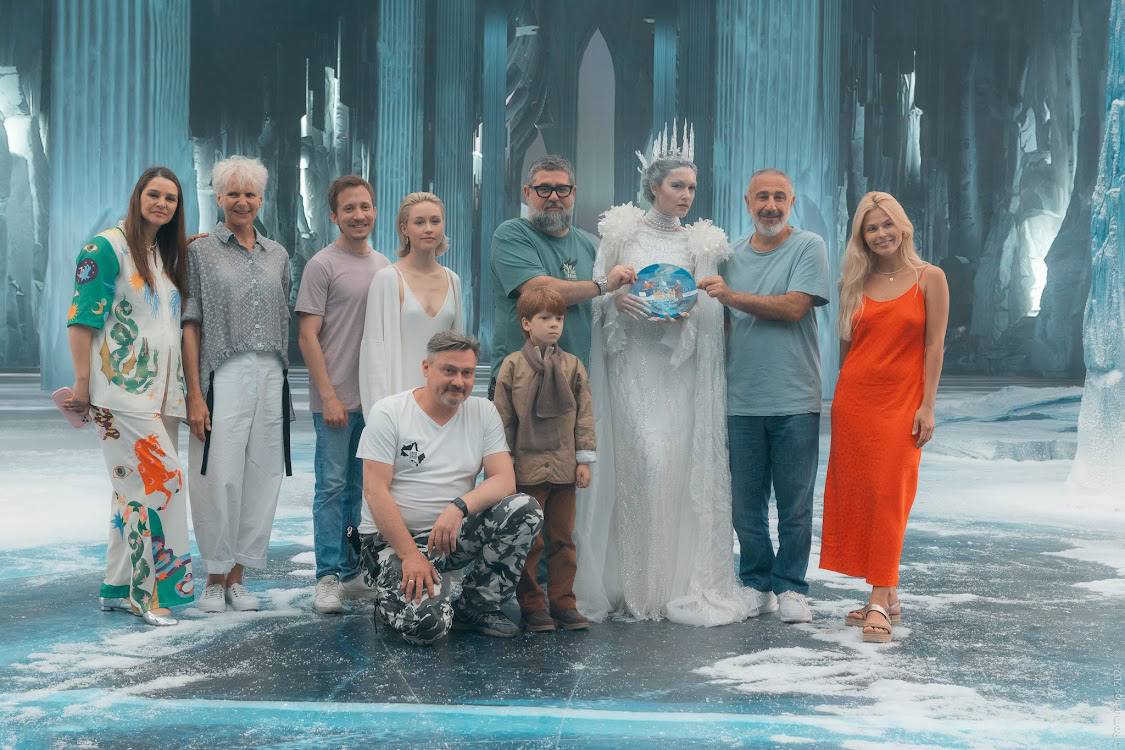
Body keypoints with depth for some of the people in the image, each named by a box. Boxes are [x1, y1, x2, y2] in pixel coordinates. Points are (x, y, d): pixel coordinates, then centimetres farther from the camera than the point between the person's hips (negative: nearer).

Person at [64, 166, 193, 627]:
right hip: (122, 388, -7)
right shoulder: (107, 247, -7)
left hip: (163, 390, 8)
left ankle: (119, 588, 18)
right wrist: (81, 382, -14)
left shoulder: (171, 254, 15)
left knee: (135, 486, 10)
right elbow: (82, 317, -11)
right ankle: (150, 591, -5)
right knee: (162, 479, -13)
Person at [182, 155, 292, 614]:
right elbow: (190, 326, -3)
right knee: (220, 478, -5)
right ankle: (214, 579, 11)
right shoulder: (200, 252, 3)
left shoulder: (277, 255, 14)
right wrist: (194, 394, -11)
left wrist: (280, 378, 9)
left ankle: (237, 576, 17)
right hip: (222, 378, -4)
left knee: (262, 478, 4)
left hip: (270, 378, 4)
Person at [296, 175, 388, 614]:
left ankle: (352, 573, 20)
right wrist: (329, 396, -14)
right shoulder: (323, 265, -6)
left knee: (358, 489, 12)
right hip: (336, 399, -6)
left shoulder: (383, 266, 13)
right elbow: (308, 336, -9)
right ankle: (328, 578, 5)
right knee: (332, 487, -2)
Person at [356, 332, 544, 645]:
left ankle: (474, 607, -4)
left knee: (525, 509, -21)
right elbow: (375, 491, -13)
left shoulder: (483, 413, 3)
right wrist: (410, 554, -21)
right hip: (392, 537, -4)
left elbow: (504, 480, -7)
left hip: (454, 534, 4)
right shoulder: (388, 413, -7)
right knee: (426, 624, -29)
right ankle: (392, 599, 9)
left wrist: (459, 507, -27)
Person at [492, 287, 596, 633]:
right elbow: (503, 418, 1)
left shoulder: (572, 366, 6)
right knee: (529, 541, 3)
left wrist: (584, 459, 3)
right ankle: (531, 605, 13)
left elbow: (584, 415, 8)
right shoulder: (513, 366, -1)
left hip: (564, 468, 3)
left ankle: (563, 602, 18)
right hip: (527, 468, -3)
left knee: (563, 538, 9)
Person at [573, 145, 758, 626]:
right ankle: (632, 581, -3)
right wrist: (616, 298, -14)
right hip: (630, 358, -2)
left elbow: (709, 309, 7)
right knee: (642, 463, -11)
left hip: (680, 364, 2)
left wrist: (684, 309, -14)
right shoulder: (622, 233, 8)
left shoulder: (701, 244, 12)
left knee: (680, 465, -5)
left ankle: (681, 581, 3)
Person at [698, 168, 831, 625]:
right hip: (742, 401, 4)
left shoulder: (809, 247, 0)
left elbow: (794, 307, -12)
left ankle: (790, 588, 15)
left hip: (795, 401, -3)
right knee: (746, 502, 8)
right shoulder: (731, 256, 14)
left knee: (795, 504, 3)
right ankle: (757, 584, 21)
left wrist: (732, 296, -13)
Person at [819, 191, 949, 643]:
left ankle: (880, 600, -4)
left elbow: (934, 347, -3)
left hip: (901, 400, -4)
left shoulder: (929, 278, 0)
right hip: (854, 398, 4)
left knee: (889, 495, -7)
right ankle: (888, 597, 14)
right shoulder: (855, 283, 10)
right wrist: (843, 398, 9)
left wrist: (927, 406, -8)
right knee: (857, 494, 3)